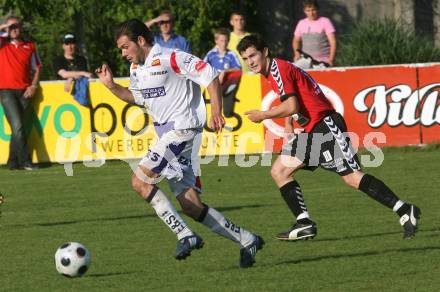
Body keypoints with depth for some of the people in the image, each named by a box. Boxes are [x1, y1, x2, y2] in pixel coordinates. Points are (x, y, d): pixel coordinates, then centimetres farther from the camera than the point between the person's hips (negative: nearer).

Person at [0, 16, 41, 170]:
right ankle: (25, 161, -14)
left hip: (24, 92, 3)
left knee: (18, 127, 6)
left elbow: (36, 68, 15)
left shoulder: (29, 46, 11)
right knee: (17, 126, -13)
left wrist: (33, 85, 1)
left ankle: (13, 162, 12)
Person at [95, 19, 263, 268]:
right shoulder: (136, 69, 13)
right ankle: (247, 240, 12)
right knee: (190, 205, 4)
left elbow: (210, 77, -13)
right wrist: (111, 86, 15)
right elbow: (137, 97, 31)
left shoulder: (170, 59, -13)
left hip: (182, 128, -9)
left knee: (140, 181, -18)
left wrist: (216, 112, -20)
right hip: (166, 133, 9)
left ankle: (185, 236, -17)